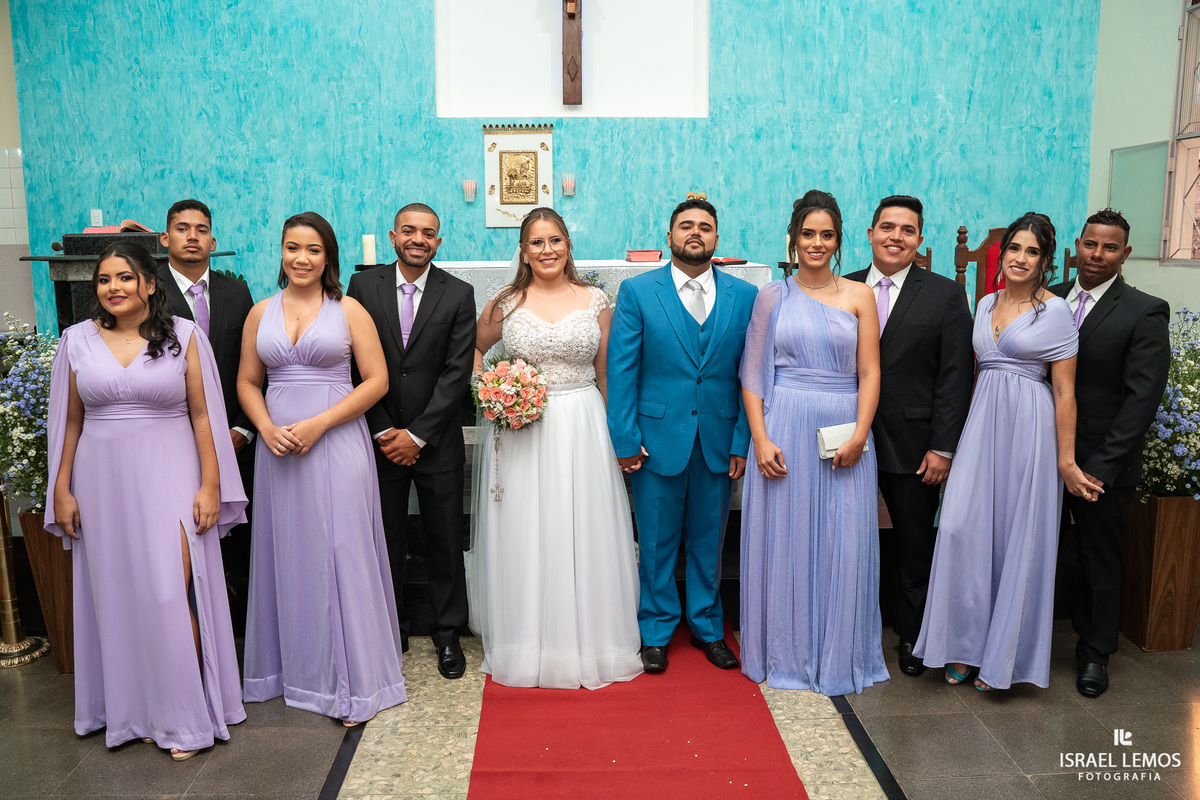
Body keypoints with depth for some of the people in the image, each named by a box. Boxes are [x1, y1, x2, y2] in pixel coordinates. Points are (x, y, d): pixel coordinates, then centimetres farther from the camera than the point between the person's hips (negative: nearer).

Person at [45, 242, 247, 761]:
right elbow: (69, 421, 10)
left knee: (171, 595, -7)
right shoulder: (77, 341, 6)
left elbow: (203, 414, -3)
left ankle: (184, 716, 7)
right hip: (104, 482, 3)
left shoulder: (183, 335, -1)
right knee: (119, 595, 10)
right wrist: (61, 490, 6)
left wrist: (211, 484, -8)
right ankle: (136, 710, 26)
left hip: (169, 478, -3)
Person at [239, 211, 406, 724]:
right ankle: (293, 666, 26)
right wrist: (267, 428, -7)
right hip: (278, 448, 4)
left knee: (340, 553, -3)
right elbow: (247, 382, 13)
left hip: (337, 444, -3)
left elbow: (377, 380, -5)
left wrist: (319, 424, -14)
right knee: (287, 553, 10)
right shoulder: (261, 314, 10)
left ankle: (351, 680, 8)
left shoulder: (349, 311, 1)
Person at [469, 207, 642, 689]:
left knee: (584, 535, 6)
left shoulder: (595, 300, 3)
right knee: (524, 538, 6)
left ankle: (589, 641, 23)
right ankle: (528, 645, 23)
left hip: (583, 430, 0)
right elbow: (473, 347, 18)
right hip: (520, 432, 0)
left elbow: (606, 372, 6)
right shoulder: (506, 304, 2)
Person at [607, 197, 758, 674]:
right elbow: (621, 370, -4)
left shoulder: (745, 296, 4)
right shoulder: (637, 291, -2)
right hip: (658, 438, -2)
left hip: (718, 442, 2)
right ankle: (656, 631, 27)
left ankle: (707, 627, 33)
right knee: (656, 543, 9)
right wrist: (625, 438, -8)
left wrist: (742, 441, -2)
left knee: (709, 541, 14)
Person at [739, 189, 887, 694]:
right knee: (782, 539, 6)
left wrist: (859, 435, -10)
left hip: (843, 434, 1)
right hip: (784, 430, 0)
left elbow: (869, 373, 2)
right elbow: (753, 374, 2)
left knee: (843, 545, 6)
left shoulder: (859, 296, 6)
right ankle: (785, 654, 22)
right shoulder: (772, 296, 5)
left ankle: (839, 655, 24)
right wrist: (760, 439, -8)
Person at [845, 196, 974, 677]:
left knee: (915, 548, 12)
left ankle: (911, 636, 30)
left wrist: (943, 448, -9)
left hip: (913, 447, -1)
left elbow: (955, 378, -4)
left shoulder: (946, 295, 0)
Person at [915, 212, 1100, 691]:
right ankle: (966, 645, 10)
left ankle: (1005, 655, 17)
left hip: (1029, 427, -4)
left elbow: (1064, 391, -6)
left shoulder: (1054, 311, -5)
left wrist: (1066, 460, -8)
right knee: (963, 528, -4)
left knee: (1019, 536, 3)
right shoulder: (985, 305, 12)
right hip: (982, 423, 5)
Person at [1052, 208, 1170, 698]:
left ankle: (1095, 651, 30)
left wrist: (1102, 466, -16)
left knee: (1099, 560, 12)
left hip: (1100, 463, -3)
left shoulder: (1145, 313, -7)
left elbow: (1142, 397, -12)